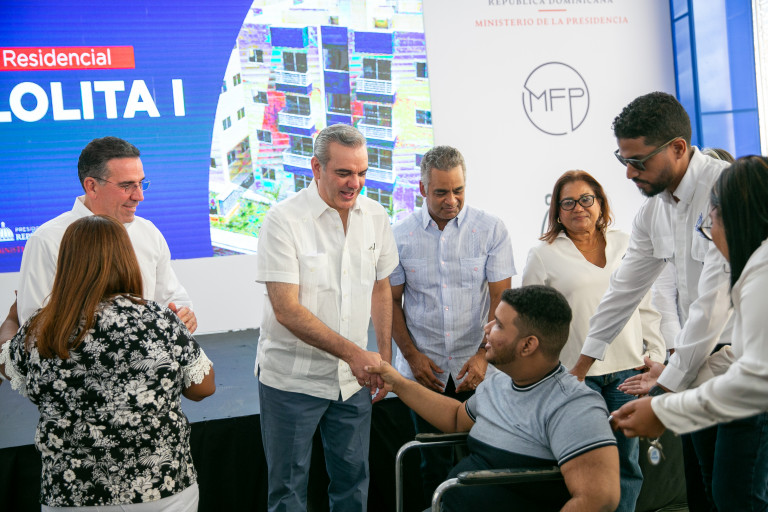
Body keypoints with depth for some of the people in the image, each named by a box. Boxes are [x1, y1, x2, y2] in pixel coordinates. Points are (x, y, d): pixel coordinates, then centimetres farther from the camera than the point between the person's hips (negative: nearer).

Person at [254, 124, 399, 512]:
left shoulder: (375, 216, 2)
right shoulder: (283, 220, -15)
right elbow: (286, 309, -20)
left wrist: (384, 357, 8)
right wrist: (353, 352, -25)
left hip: (354, 377, 5)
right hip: (292, 379, -4)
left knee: (353, 479, 14)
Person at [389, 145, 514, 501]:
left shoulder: (491, 229, -4)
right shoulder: (401, 234, 0)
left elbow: (502, 297, -4)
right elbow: (392, 300, 5)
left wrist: (484, 354, -14)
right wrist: (412, 355, -4)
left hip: (477, 368, -1)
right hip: (423, 369, 1)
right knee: (434, 461, 9)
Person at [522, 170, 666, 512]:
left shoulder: (626, 245, 11)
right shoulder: (544, 255, 2)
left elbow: (647, 308, 15)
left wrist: (656, 355, 8)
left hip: (627, 369, 3)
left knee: (626, 462, 9)